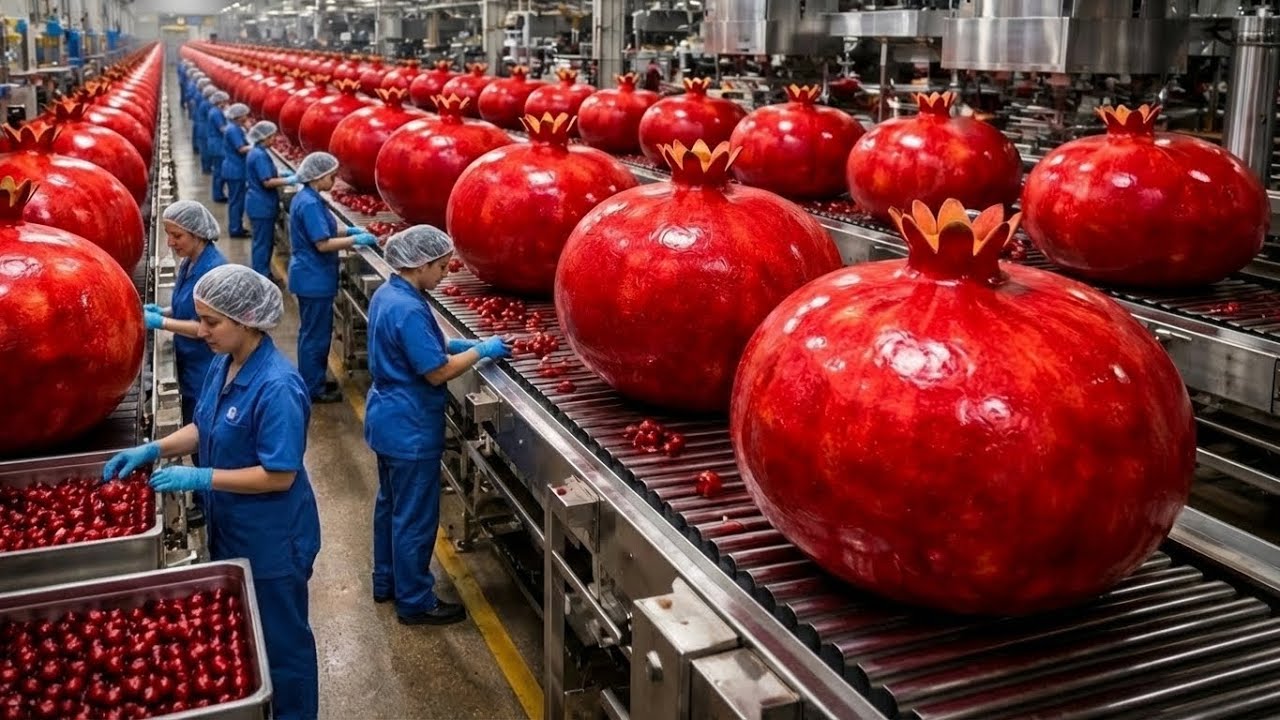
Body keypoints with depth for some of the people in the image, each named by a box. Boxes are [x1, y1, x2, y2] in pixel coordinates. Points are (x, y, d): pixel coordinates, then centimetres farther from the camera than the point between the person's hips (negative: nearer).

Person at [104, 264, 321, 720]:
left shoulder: (276, 387, -29)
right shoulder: (223, 365, -1)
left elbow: (280, 476, -27)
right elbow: (205, 429, 13)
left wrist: (199, 479, -26)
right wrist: (152, 451, -1)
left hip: (271, 539, -9)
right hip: (230, 528, 9)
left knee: (280, 638, 11)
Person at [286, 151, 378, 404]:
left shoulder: (305, 198, 9)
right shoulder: (310, 204, -22)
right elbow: (323, 244, -24)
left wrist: (347, 231, 9)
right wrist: (356, 240, -17)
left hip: (309, 276, 10)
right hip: (315, 279, -10)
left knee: (312, 332, 19)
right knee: (316, 334, 0)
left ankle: (312, 382, 31)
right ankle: (313, 389, 10)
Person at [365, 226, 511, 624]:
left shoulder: (387, 294, 4)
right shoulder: (408, 310, -27)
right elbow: (437, 371, -25)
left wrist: (459, 344, 5)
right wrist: (481, 351, -14)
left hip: (389, 420, 11)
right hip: (410, 428, -11)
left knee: (390, 503, 23)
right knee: (416, 517, 3)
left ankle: (387, 582, 38)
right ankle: (414, 602, 17)